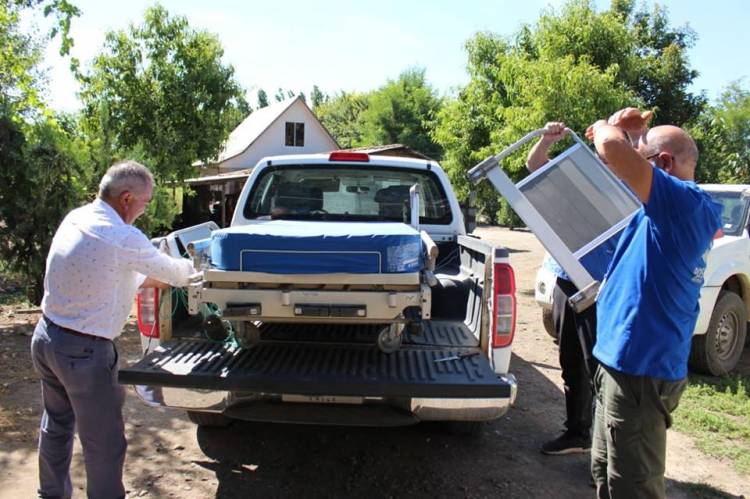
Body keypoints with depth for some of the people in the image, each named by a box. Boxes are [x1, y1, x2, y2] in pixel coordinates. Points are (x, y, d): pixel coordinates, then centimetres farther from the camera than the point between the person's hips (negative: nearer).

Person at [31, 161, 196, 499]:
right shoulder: (124, 239, -23)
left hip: (46, 336, 9)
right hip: (84, 352, -9)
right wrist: (192, 268, 13)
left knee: (56, 424, 26)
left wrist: (148, 280, 19)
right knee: (104, 445, 6)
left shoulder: (75, 218, 1)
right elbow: (174, 273, -8)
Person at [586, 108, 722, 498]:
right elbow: (628, 159, 27)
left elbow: (612, 148, -29)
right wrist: (633, 131, 8)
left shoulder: (685, 201, -19)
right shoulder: (685, 209, 10)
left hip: (640, 367, -10)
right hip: (627, 361, 10)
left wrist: (606, 126, -7)